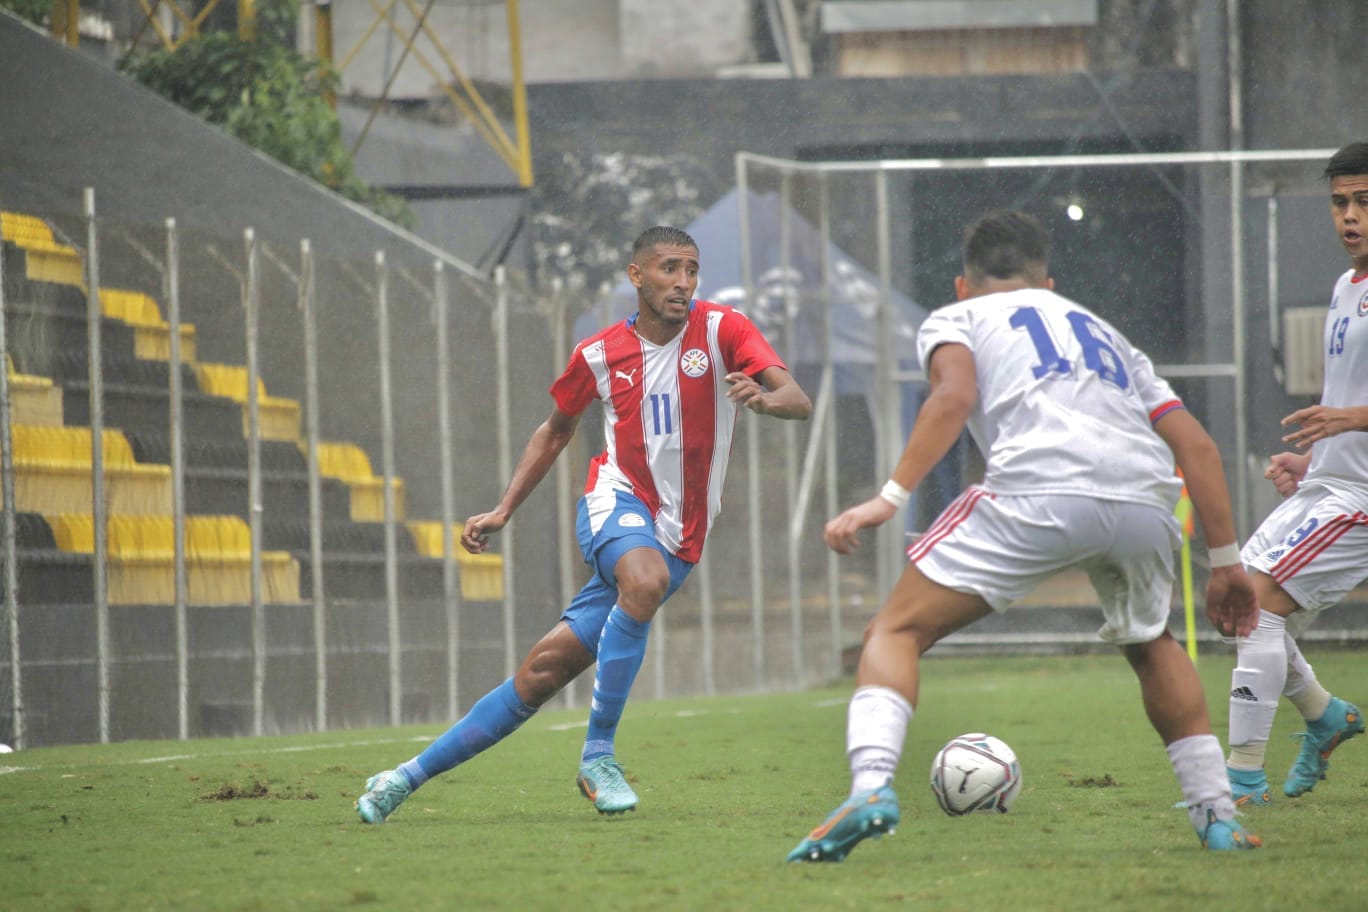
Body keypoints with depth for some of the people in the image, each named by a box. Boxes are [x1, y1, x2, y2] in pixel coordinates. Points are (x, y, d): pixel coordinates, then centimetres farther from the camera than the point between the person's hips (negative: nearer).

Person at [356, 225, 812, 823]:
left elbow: (799, 402, -14)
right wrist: (503, 511, 13)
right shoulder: (599, 354, 3)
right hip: (616, 500, 0)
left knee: (545, 671, -5)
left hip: (676, 540, 0)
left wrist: (766, 399, -37)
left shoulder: (721, 330, -4)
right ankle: (597, 756, -26)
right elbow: (556, 431, 19)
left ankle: (411, 774, 5)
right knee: (646, 578, -36)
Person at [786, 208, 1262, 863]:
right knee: (1150, 646, 33)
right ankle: (1217, 817, 25)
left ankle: (871, 785, -20)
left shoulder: (954, 319, 25)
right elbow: (1195, 444, 28)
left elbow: (954, 395, 1)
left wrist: (892, 496, -5)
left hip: (1039, 488, -4)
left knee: (897, 631, 4)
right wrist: (1227, 560, 30)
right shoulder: (1102, 332, 38)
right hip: (1146, 498, 4)